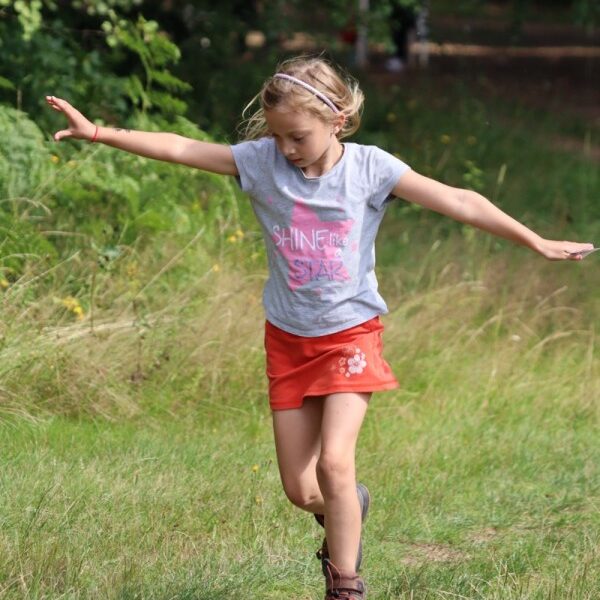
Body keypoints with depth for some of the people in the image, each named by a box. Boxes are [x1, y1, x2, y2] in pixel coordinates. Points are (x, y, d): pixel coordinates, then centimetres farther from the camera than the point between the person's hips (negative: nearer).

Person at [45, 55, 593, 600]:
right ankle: (348, 509, 39)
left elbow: (456, 202, -15)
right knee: (300, 490, 5)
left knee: (334, 461, -20)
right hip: (288, 341, 3)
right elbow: (181, 149, -7)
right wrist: (98, 133, -12)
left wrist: (536, 242, -17)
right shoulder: (261, 161, -6)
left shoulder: (369, 167, -12)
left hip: (351, 335, -3)